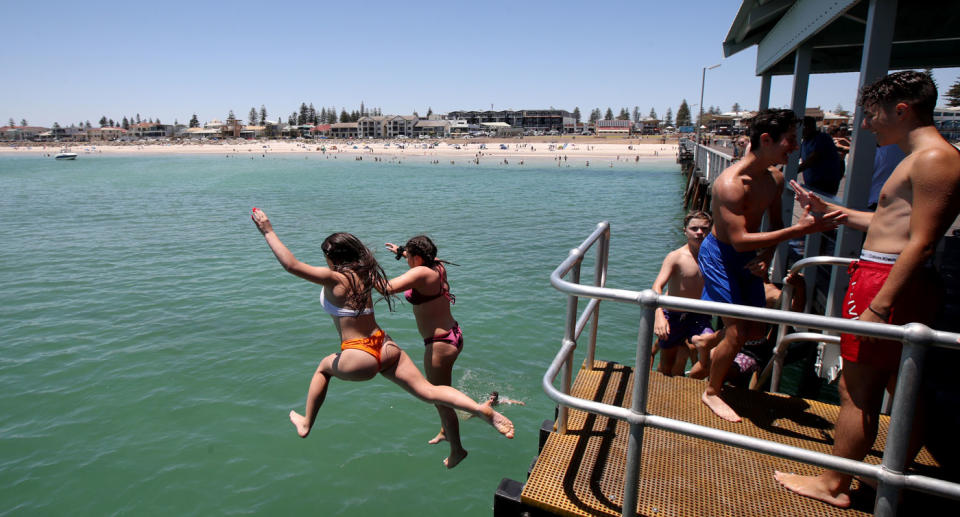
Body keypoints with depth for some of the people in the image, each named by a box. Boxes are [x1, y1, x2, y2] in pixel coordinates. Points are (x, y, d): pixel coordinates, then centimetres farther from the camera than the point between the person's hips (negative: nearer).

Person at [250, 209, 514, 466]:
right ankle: (482, 409, -18)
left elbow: (290, 264, -14)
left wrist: (268, 231, -6)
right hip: (386, 347, 6)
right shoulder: (364, 274, 7)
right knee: (428, 391, 1)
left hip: (360, 359, -5)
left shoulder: (335, 279, -11)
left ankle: (306, 424, 42)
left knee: (323, 367, 27)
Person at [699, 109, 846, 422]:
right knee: (738, 332, -8)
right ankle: (712, 393, 13)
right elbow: (739, 240, -33)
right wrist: (800, 230, -35)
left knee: (756, 330, 12)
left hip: (748, 256, 8)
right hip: (720, 255, -8)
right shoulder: (731, 183, -28)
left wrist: (767, 256, -7)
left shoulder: (775, 179, -1)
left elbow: (775, 224, 12)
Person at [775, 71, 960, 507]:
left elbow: (921, 243, -21)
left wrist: (878, 307, -24)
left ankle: (833, 485, 13)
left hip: (890, 283, -11)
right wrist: (829, 210, 24)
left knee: (856, 391, -1)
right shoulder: (922, 158, 18)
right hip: (902, 285, 11)